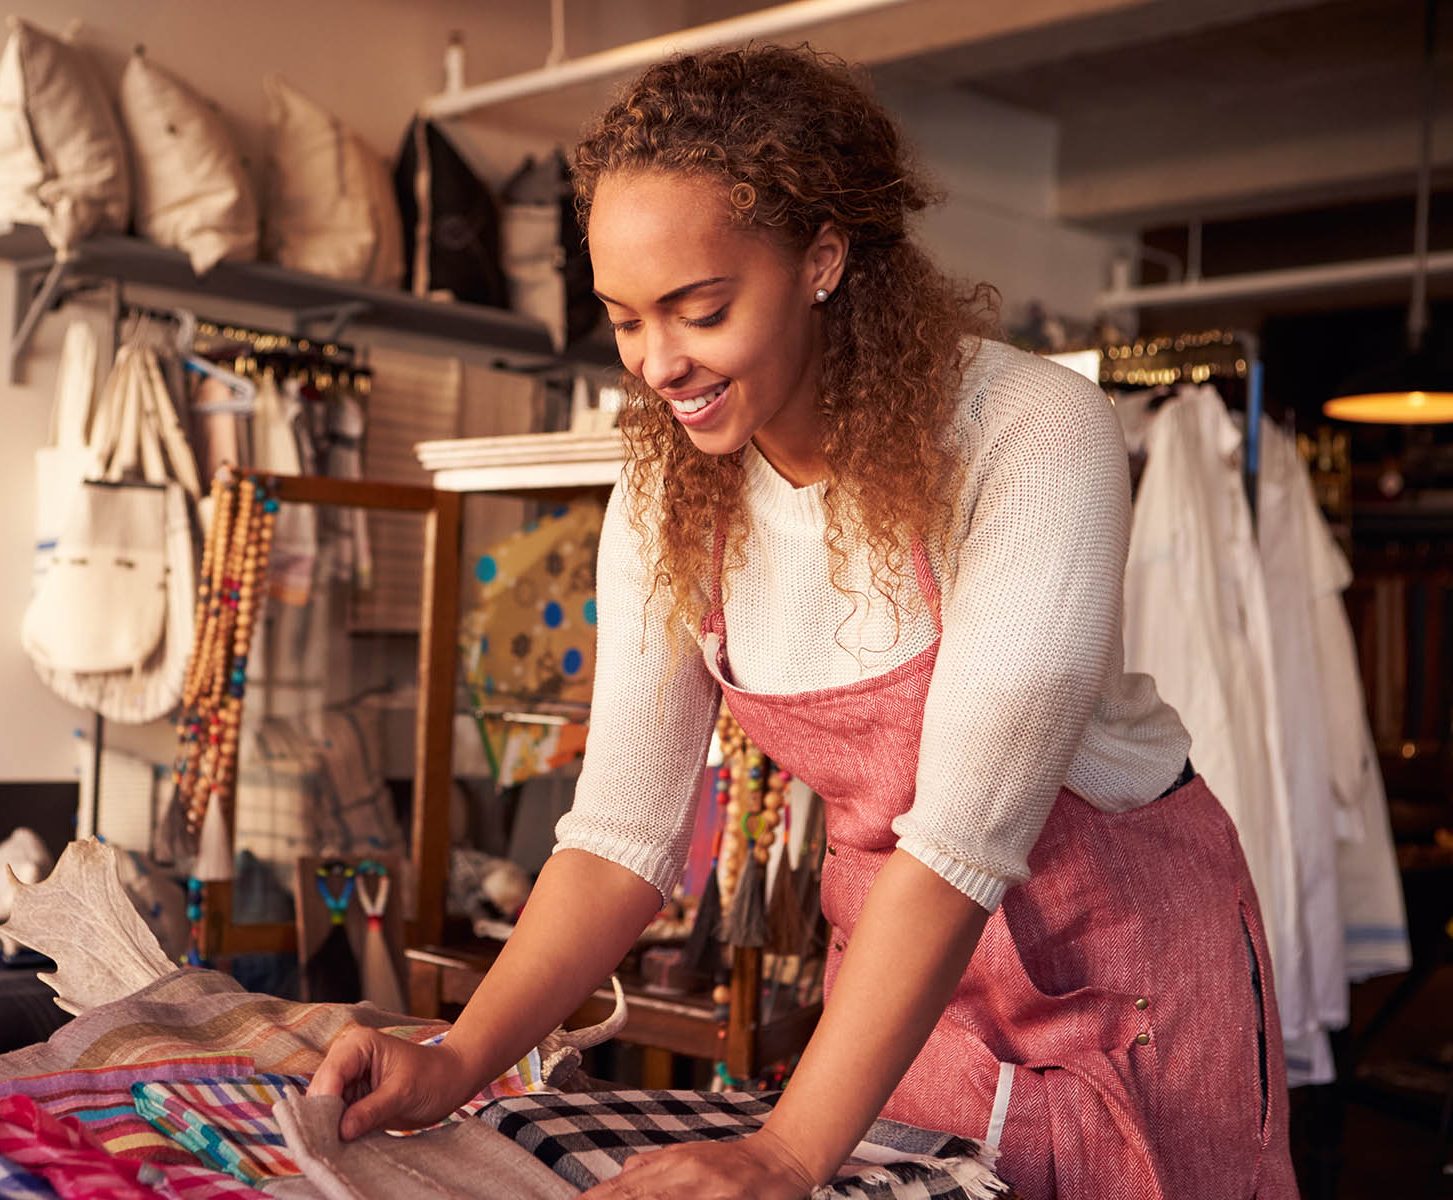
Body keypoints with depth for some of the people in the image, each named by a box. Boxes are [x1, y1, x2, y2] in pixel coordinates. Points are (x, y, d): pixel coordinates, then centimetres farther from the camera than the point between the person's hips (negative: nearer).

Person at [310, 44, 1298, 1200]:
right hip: (896, 952, 4)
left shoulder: (1034, 441, -27)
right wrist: (460, 1060, -23)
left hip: (1130, 942, -3)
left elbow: (967, 829, -32)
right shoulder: (665, 501, -10)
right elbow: (626, 823, -10)